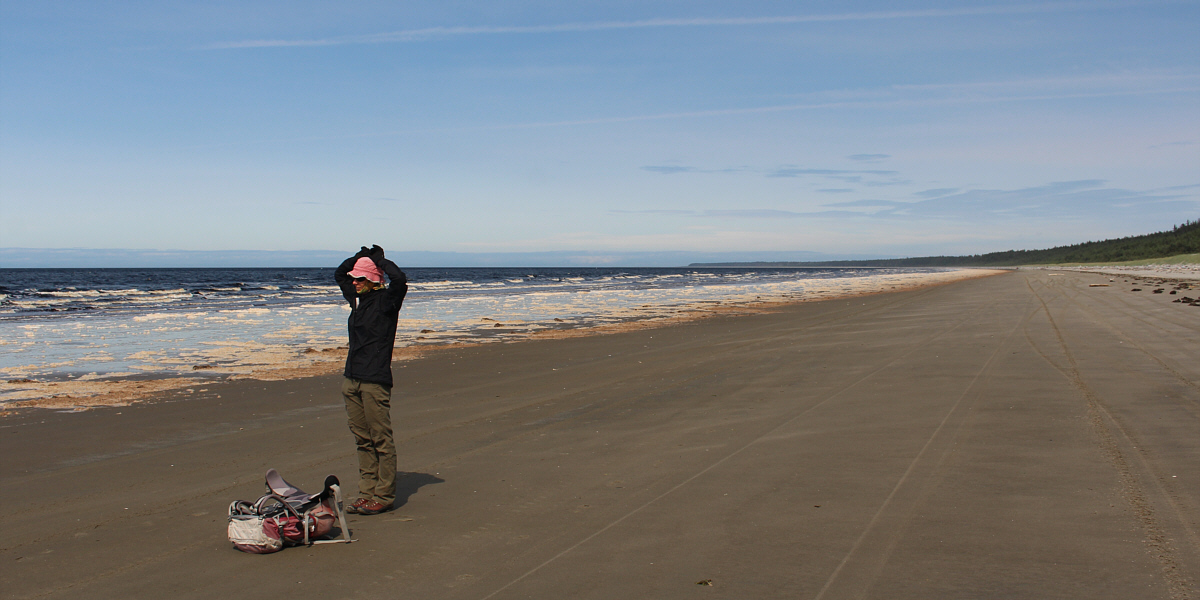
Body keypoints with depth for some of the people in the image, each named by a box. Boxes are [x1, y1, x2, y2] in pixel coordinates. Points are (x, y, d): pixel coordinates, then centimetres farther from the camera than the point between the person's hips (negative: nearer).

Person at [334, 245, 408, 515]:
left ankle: (384, 496, 5)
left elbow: (399, 279, -27)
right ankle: (367, 493, 19)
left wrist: (379, 259, -11)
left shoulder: (386, 300, -7)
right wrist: (360, 256, 14)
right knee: (362, 440, 12)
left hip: (375, 381, -8)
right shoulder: (357, 298, 14)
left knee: (381, 440, -1)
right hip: (352, 379, 8)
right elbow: (339, 274, 29)